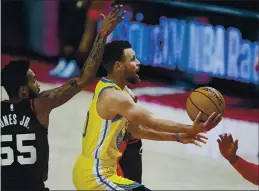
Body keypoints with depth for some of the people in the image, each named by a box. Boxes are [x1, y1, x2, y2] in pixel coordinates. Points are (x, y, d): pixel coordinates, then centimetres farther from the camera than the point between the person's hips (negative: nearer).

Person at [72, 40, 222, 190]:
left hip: (91, 171, 11)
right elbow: (152, 121, -33)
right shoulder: (115, 96, -20)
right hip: (95, 176, -11)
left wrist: (177, 137, 10)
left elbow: (136, 130, 16)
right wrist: (190, 129, -41)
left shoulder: (107, 90, 12)